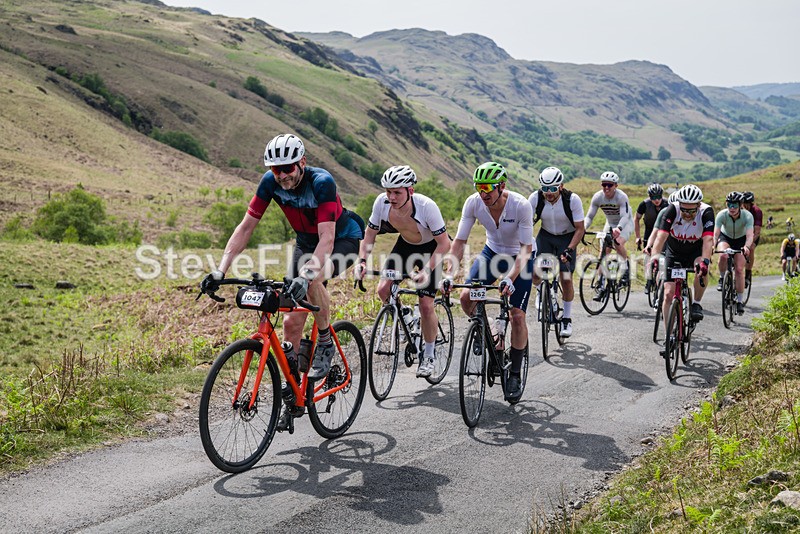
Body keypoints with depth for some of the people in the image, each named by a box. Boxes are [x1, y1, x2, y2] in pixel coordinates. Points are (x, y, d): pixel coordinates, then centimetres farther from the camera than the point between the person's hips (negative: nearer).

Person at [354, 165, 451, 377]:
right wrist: (362, 260, -27)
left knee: (426, 305, -9)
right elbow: (370, 234, -11)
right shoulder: (382, 202, -25)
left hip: (431, 249, -4)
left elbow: (444, 244, -27)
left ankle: (428, 356, 11)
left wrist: (427, 270, -37)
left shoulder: (426, 206, -35)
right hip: (405, 245, 4)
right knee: (383, 290, -14)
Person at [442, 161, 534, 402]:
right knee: (466, 297, -16)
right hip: (492, 251, 4)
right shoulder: (473, 203, -22)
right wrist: (449, 274, -30)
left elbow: (526, 248, -29)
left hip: (520, 257, -4)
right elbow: (459, 241, -18)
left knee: (517, 316, -11)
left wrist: (510, 279, -42)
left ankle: (515, 375, 4)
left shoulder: (521, 205, -32)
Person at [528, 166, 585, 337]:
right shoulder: (535, 198, -22)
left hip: (567, 237, -2)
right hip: (545, 235, 2)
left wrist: (569, 249, -32)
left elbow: (580, 229, -20)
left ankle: (567, 319, 7)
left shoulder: (573, 200, -26)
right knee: (534, 274, -14)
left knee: (566, 279, -11)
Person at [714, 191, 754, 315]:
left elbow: (750, 235, -39)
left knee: (739, 269, -11)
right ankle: (722, 279, -8)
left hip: (741, 240, 0)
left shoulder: (747, 216, -29)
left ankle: (740, 301, -1)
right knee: (723, 255, -34)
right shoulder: (722, 215, -28)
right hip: (725, 237, 0)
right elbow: (716, 234, -35)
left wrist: (747, 247, -60)